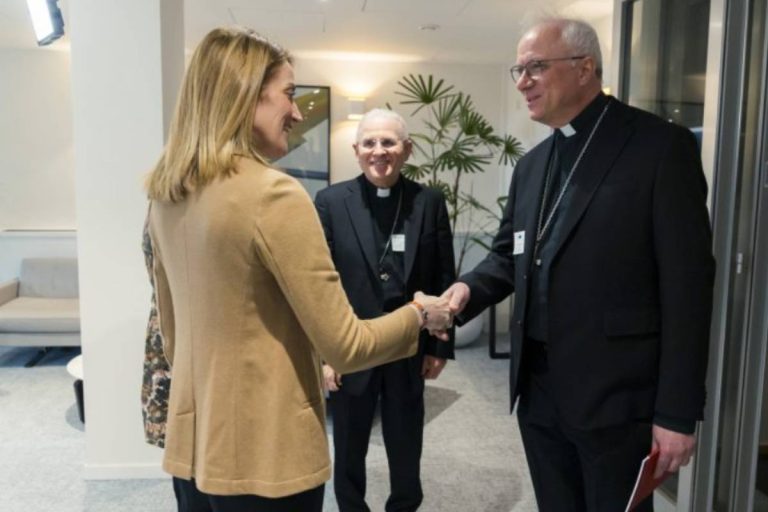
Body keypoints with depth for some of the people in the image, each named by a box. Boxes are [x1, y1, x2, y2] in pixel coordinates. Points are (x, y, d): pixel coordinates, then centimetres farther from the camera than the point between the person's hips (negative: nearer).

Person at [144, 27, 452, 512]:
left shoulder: (166, 194, 2)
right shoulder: (274, 194, -21)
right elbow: (344, 346, -18)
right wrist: (419, 314, -1)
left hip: (193, 444, 7)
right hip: (264, 454, -7)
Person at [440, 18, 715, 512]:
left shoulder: (661, 146, -9)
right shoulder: (532, 164, 12)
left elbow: (687, 282, -13)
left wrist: (677, 411, -14)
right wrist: (468, 288, -6)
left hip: (615, 395, -6)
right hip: (539, 388, 6)